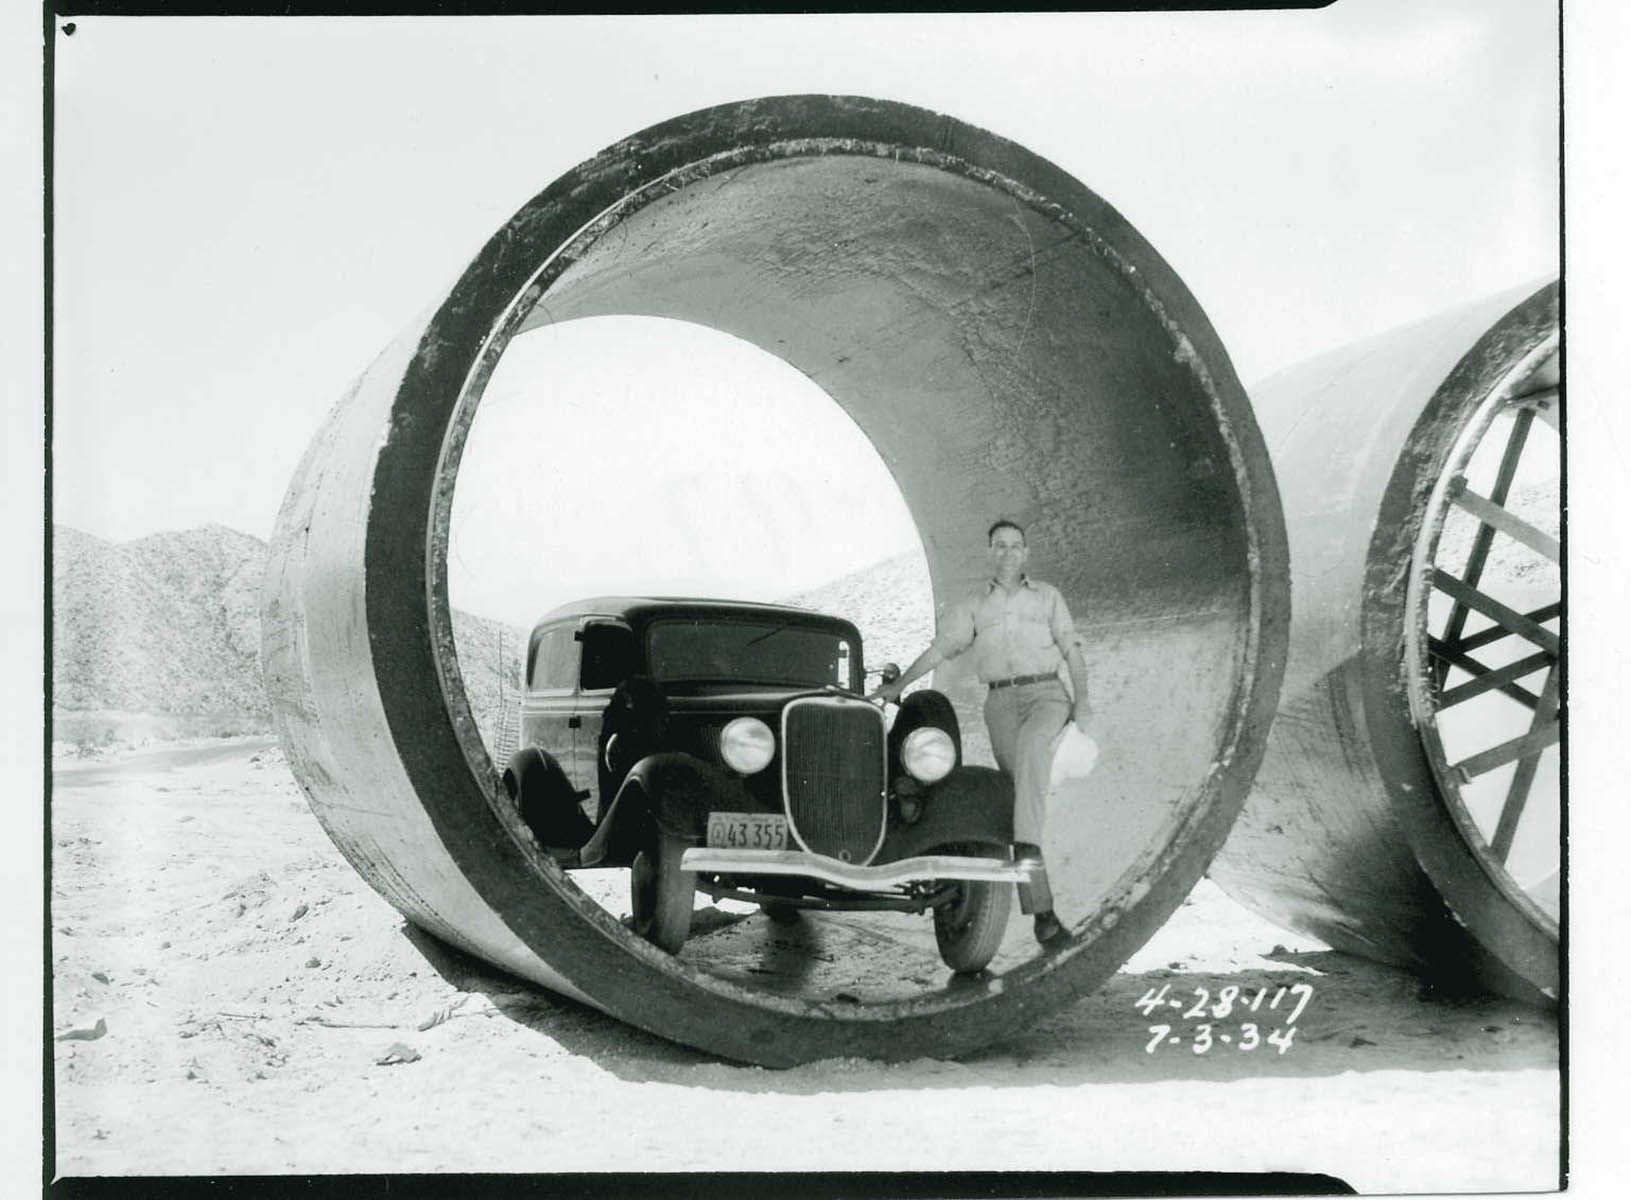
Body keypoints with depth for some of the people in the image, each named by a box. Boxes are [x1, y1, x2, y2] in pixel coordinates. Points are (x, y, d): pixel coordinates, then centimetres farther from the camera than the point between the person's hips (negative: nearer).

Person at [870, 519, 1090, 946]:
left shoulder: (1047, 596, 13)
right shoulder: (973, 604, 15)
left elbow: (1072, 650, 10)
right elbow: (940, 648, 10)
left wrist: (1082, 701, -4)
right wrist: (898, 685, 1)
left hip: (1046, 693, -2)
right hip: (1001, 702, 2)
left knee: (1030, 741, -37)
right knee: (1018, 795, -6)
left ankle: (1027, 842, -46)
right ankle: (1041, 910, -5)